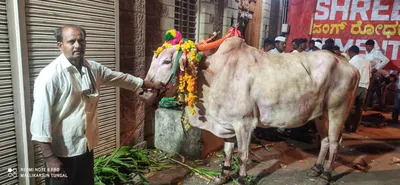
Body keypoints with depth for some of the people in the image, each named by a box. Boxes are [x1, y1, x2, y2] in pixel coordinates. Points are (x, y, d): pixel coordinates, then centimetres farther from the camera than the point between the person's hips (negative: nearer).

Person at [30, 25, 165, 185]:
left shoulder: (93, 68, 2)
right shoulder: (51, 75, -19)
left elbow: (120, 78, 15)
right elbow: (40, 118, -19)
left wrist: (151, 85, 22)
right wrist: (49, 157, -20)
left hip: (86, 146, 7)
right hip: (62, 152, -6)